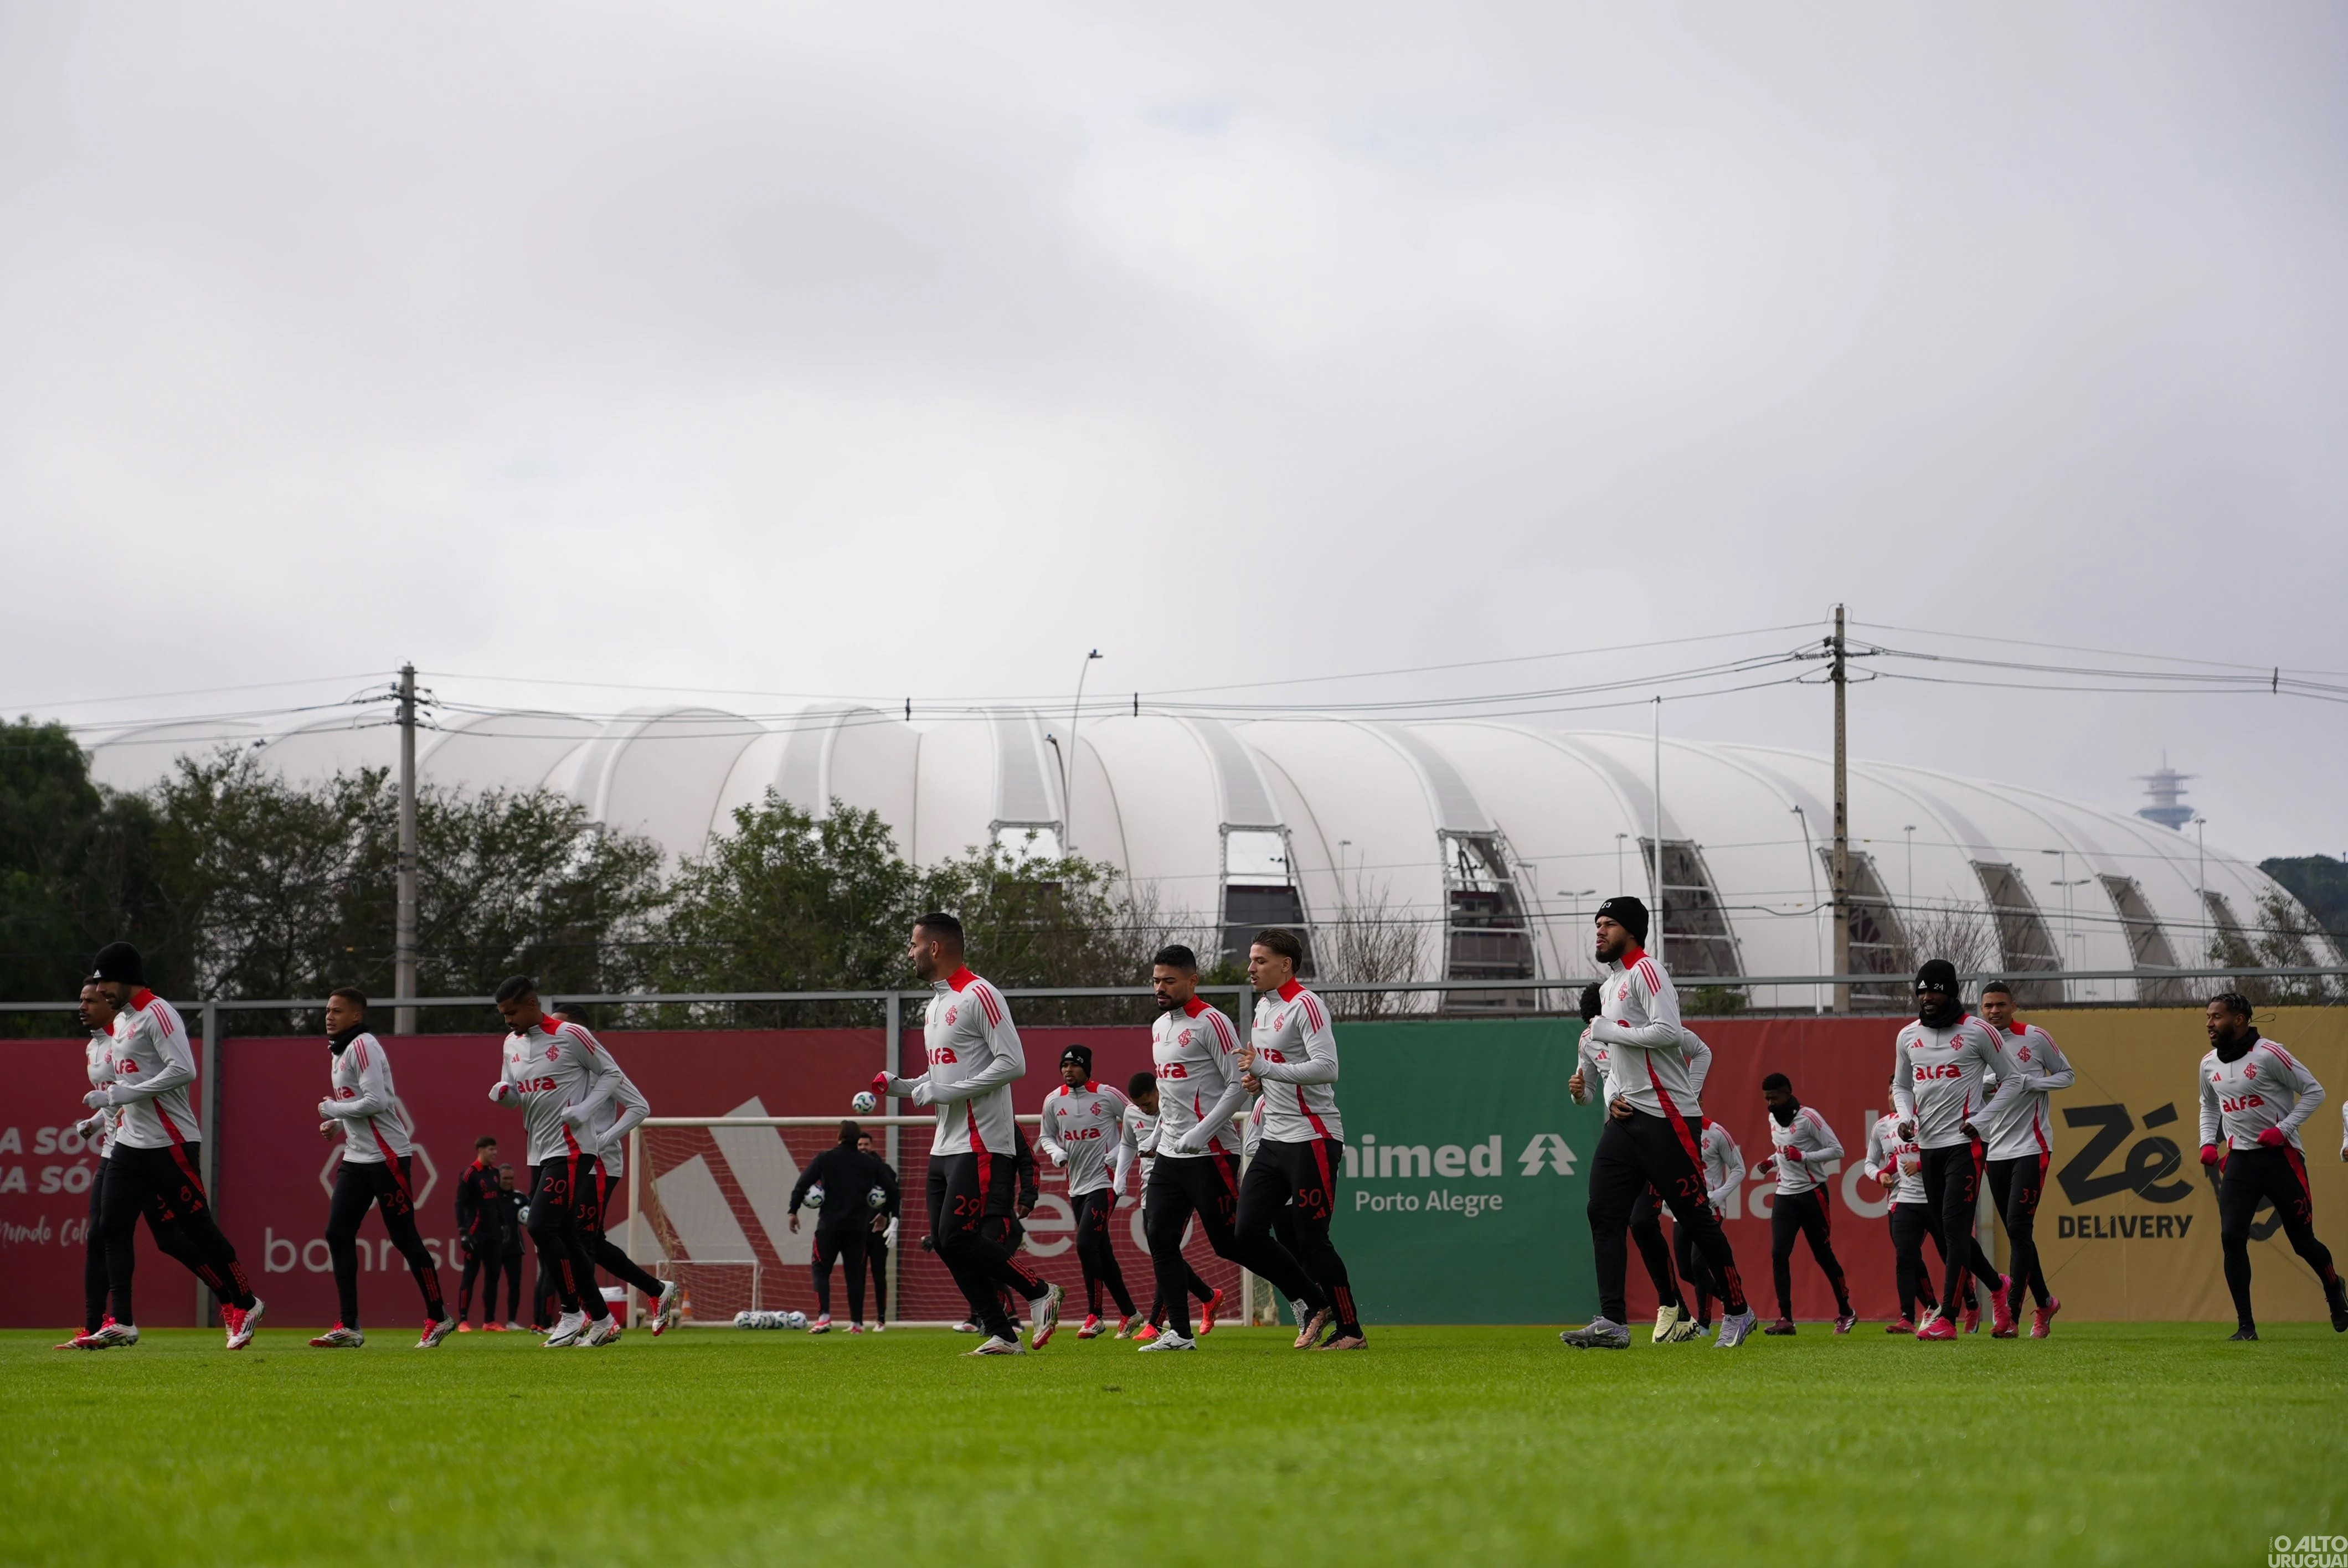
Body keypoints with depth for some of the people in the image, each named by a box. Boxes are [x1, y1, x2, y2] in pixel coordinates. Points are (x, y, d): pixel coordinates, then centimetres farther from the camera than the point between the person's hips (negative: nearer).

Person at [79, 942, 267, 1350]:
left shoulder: (157, 1014, -14)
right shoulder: (120, 1021, 16)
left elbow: (183, 1070, -24)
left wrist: (121, 1094, -23)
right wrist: (105, 1102, 8)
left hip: (170, 1143, -9)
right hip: (129, 1144, 9)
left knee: (196, 1228, -3)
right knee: (113, 1227, 0)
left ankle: (244, 1305, 12)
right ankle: (121, 1323, 0)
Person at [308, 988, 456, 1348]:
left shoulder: (364, 1046, -14)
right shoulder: (339, 1051, 16)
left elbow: (375, 1102, -23)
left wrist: (332, 1109, -12)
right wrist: (336, 1125, 9)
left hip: (386, 1154, -10)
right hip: (356, 1157, 10)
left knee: (404, 1237, -4)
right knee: (338, 1234, 1)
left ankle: (438, 1317, 7)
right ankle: (349, 1328, 1)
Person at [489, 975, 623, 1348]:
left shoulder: (570, 1036, -10)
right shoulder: (512, 1044, 12)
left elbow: (610, 1074, -3)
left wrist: (585, 1109, -17)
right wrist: (502, 1093, -3)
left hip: (572, 1149, -8)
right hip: (539, 1153, 8)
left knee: (541, 1226, -17)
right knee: (564, 1239, 7)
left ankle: (572, 1313, -6)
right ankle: (602, 1320, 15)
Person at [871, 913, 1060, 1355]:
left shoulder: (979, 996, -12)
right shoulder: (934, 1007, 19)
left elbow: (1013, 1064, -19)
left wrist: (945, 1091, -20)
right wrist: (898, 1086, 8)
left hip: (981, 1145, -10)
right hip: (945, 1146, 10)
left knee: (958, 1236, -15)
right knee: (946, 1243, 4)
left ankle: (1040, 1292, -1)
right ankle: (1002, 1334, 8)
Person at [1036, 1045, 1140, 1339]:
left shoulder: (1108, 1096, -7)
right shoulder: (1054, 1101, 5)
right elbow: (1046, 1136, 16)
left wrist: (1118, 1154, -11)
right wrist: (1056, 1152, -5)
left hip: (1105, 1181, -6)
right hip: (1076, 1185, 6)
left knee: (1086, 1244, -18)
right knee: (1102, 1252, 10)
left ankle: (1094, 1315, -10)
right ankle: (1128, 1313, 21)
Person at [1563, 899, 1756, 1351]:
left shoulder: (1645, 972, -9)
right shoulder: (1608, 985, 20)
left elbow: (1669, 1033, -23)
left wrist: (1607, 1030, -14)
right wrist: (1612, 1097, 9)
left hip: (1662, 1116, -9)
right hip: (1624, 1118, 9)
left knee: (1695, 1216, -4)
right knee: (1604, 1213, -2)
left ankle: (1737, 1312, 8)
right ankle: (1612, 1323, -6)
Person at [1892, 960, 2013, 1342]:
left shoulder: (1976, 1031, -6)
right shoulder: (1908, 1037, 9)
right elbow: (1901, 1086, 21)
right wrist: (1906, 1118, 0)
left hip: (1965, 1143, -6)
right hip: (1927, 1146, 6)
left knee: (1955, 1227, -14)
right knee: (1948, 1231, 12)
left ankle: (1946, 1318, -18)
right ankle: (1997, 1285, 35)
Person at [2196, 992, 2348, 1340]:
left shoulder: (2268, 1054, -14)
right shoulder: (2209, 1063, 7)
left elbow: (2314, 1091, -9)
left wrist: (2284, 1129, -17)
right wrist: (2208, 1143, 8)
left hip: (2280, 1157, -5)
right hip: (2239, 1161, 5)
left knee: (2303, 1241, 4)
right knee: (2232, 1238, -11)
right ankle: (2246, 1324, -3)